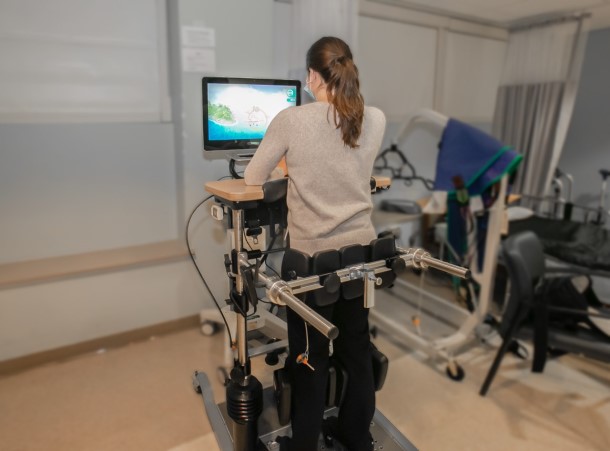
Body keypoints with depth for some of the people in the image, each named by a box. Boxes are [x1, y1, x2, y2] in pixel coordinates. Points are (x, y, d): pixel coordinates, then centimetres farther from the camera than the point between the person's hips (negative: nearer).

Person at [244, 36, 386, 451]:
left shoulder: (291, 120, -13)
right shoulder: (376, 120, 0)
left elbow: (253, 178, -1)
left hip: (313, 256, -4)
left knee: (310, 355, 13)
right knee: (357, 346, 20)